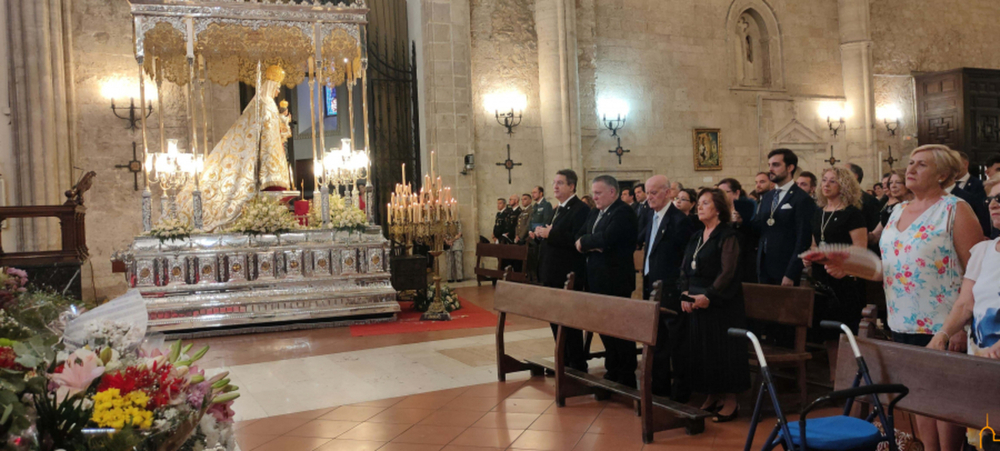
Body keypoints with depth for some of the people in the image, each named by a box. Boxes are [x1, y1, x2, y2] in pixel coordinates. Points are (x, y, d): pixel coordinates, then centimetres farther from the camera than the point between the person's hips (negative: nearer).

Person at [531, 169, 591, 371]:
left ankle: (578, 367, 10)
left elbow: (577, 241, -25)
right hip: (553, 275, 10)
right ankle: (564, 363, 28)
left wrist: (550, 234, -24)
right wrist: (539, 235, 3)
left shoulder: (580, 209, -14)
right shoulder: (557, 210, 17)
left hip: (569, 277, -10)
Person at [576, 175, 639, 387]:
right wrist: (592, 245, -13)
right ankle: (612, 371, 26)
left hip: (616, 280, -8)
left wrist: (584, 241, -9)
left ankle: (627, 378, 10)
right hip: (597, 279, 8)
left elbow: (607, 238, -26)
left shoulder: (623, 213, -13)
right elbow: (579, 239, 7)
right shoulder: (594, 214, 14)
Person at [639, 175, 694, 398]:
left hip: (670, 289, -8)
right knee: (657, 341, 15)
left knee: (675, 341, 2)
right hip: (652, 286, 8)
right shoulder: (652, 217, 11)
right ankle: (659, 386, 26)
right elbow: (640, 240, 15)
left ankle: (681, 390, 14)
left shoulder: (679, 220, -13)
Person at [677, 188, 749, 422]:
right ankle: (712, 397, 20)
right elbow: (685, 269, 11)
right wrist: (685, 293, -5)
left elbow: (727, 272, -16)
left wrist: (708, 296, -22)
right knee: (698, 351, 8)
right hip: (694, 303, 7)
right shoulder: (696, 238, 15)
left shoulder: (727, 236, -7)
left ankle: (730, 401, 8)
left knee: (722, 350, -3)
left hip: (720, 304, -7)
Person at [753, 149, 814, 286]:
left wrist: (790, 275, -16)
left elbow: (803, 240, -12)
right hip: (764, 268, 6)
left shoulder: (802, 199, -8)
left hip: (785, 270, -6)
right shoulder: (766, 197, 14)